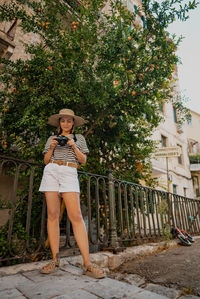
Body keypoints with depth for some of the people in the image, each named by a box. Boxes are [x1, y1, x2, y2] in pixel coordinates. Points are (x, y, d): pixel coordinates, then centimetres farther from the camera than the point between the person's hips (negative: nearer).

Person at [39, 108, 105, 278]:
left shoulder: (79, 138, 18)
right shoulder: (52, 138, 21)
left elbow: (83, 160, 10)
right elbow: (46, 161, 17)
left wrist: (73, 146, -3)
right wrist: (52, 147, 0)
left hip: (69, 174, -2)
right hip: (51, 172, 3)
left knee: (76, 216, -13)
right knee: (53, 215, -2)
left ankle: (87, 263, -12)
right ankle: (55, 260, 8)